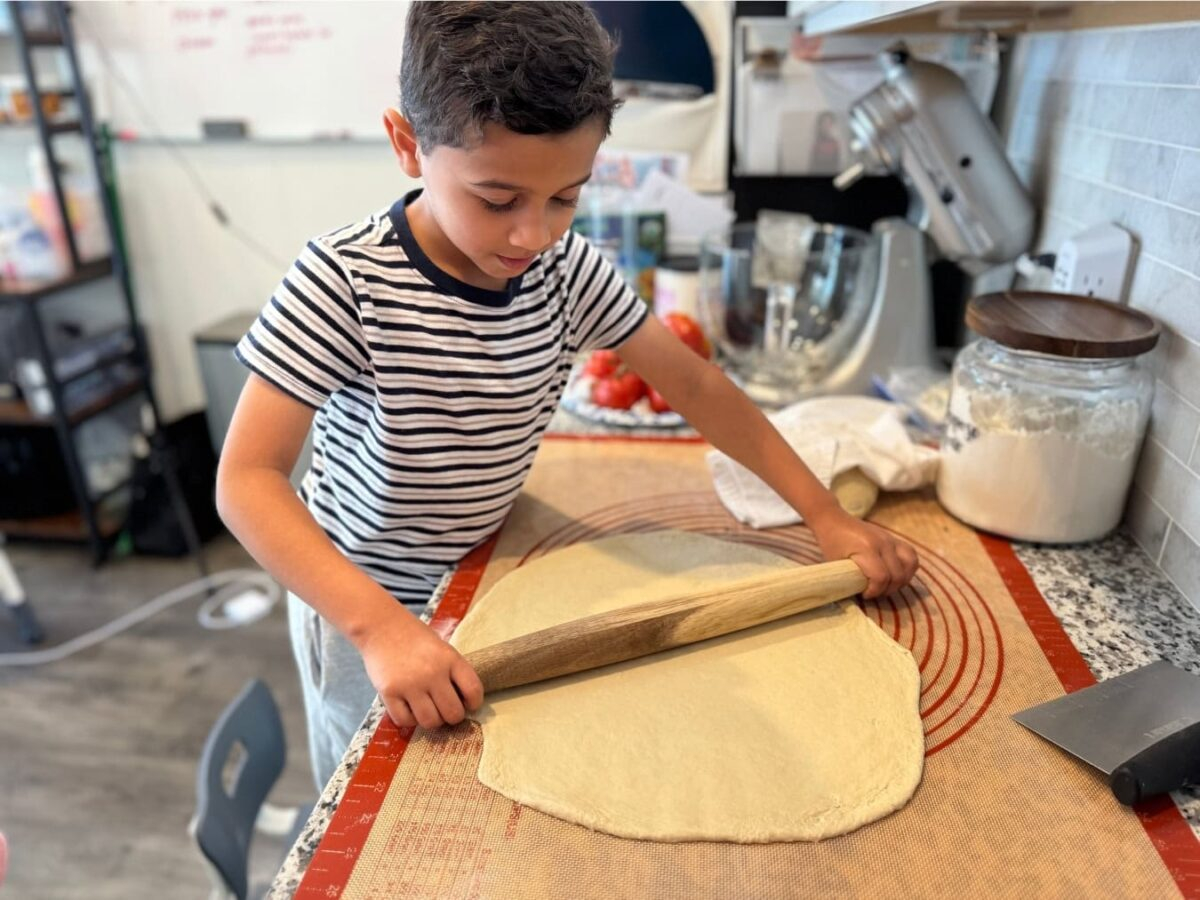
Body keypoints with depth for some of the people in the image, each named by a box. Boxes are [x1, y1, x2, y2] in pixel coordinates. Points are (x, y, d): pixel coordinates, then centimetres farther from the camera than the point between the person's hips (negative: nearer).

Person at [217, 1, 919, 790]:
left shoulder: (567, 268, -14)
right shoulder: (346, 280, -27)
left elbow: (694, 384, -8)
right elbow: (247, 480, -28)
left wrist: (828, 518, -11)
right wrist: (383, 626, -42)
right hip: (360, 603, -3)